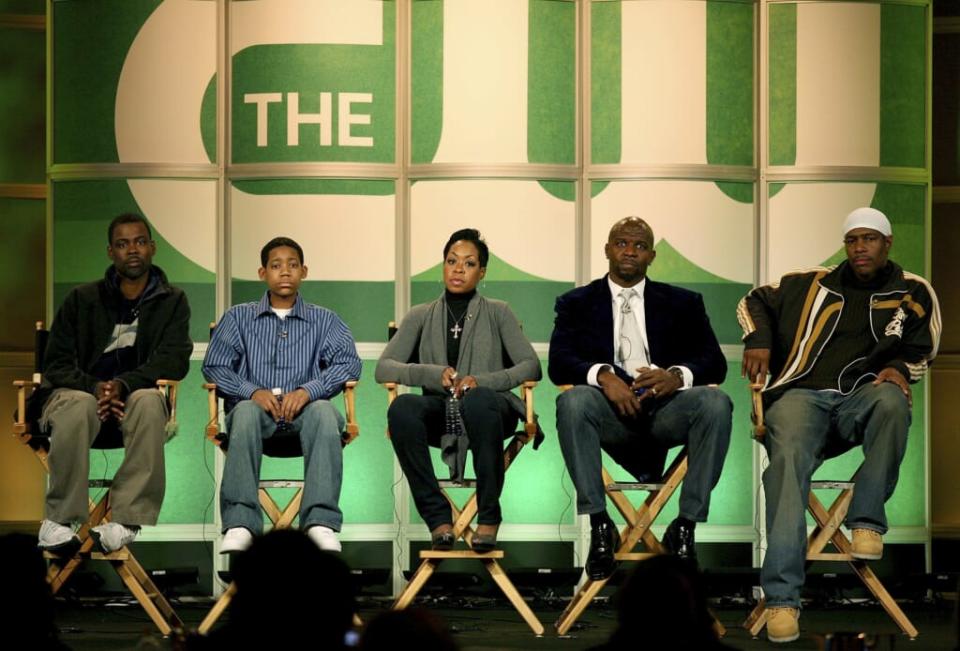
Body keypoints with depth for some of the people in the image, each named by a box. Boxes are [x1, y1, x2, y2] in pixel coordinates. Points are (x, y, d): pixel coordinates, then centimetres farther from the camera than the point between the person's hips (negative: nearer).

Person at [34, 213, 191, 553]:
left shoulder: (172, 301, 10)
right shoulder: (82, 299, 10)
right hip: (80, 392, 0)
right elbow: (56, 363, 4)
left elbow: (175, 360, -3)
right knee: (78, 405, -37)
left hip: (133, 399, 0)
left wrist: (123, 384, -22)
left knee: (149, 400, -37)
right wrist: (94, 387, -18)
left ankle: (125, 521, -40)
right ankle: (58, 521, -31)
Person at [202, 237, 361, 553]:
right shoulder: (239, 317, 20)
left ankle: (321, 521, -44)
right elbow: (214, 365, 7)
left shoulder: (324, 320, 19)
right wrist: (253, 392, -13)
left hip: (303, 409, 0)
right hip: (256, 405, 0)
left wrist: (307, 391, -16)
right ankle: (240, 522, -46)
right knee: (246, 411, -37)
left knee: (323, 411, -36)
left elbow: (349, 363, 3)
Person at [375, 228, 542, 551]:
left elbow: (531, 366, 2)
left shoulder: (497, 313, 14)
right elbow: (383, 368, 5)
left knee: (477, 400, -40)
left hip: (488, 405, -1)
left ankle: (488, 516, -27)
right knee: (401, 407, -34)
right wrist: (435, 374, -13)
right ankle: (437, 516, -28)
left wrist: (482, 381, -16)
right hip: (440, 410, 2)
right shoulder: (421, 316, 17)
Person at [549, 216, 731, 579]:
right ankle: (600, 527, -30)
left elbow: (714, 362, 7)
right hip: (612, 410, -1)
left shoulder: (682, 303, 19)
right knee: (573, 400, -34)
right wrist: (602, 374, -20)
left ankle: (685, 527, -26)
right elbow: (558, 362, 2)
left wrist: (678, 375, -16)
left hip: (667, 407, 1)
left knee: (716, 401, -31)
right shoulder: (577, 303, 17)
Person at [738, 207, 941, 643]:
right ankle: (782, 597, -45)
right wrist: (758, 341, 9)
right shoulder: (813, 284, 20)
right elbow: (755, 301, 29)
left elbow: (920, 350, 16)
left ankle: (867, 520, -29)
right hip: (803, 393, 0)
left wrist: (900, 369, -6)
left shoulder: (913, 293, 17)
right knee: (788, 458, -34)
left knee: (891, 401, -40)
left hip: (861, 397, 0)